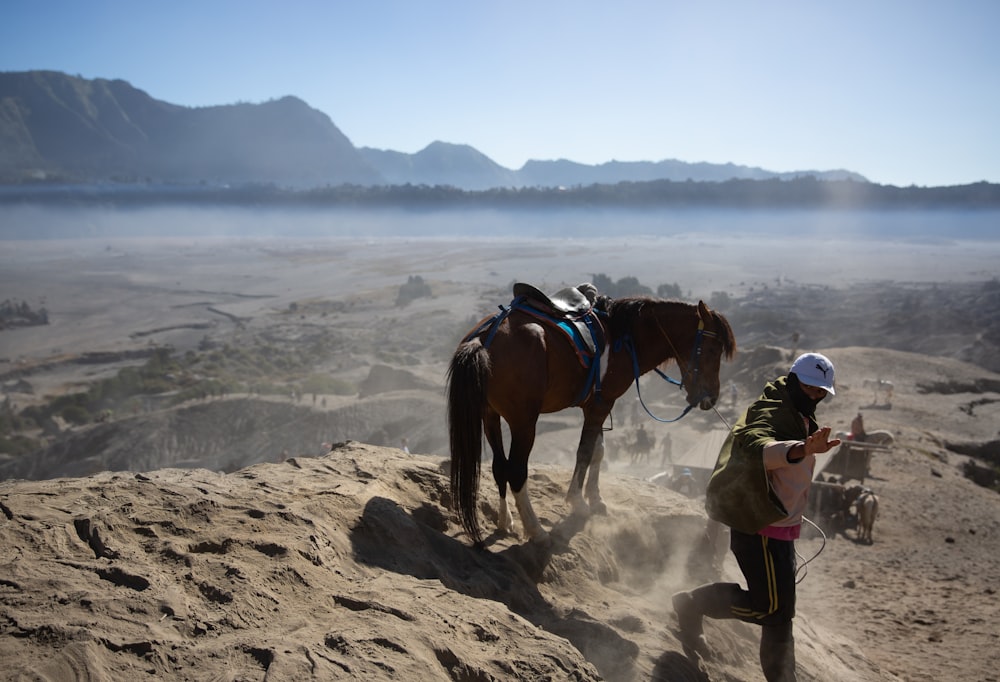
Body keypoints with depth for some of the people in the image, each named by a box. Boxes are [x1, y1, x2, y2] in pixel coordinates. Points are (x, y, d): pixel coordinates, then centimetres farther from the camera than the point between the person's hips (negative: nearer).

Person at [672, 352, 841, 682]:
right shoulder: (771, 412, -18)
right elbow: (758, 447, -43)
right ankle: (694, 604, 4)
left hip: (778, 528, 10)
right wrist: (800, 449, -59)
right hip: (761, 529, -10)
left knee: (780, 609, 17)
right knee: (771, 607, -11)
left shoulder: (799, 416, 15)